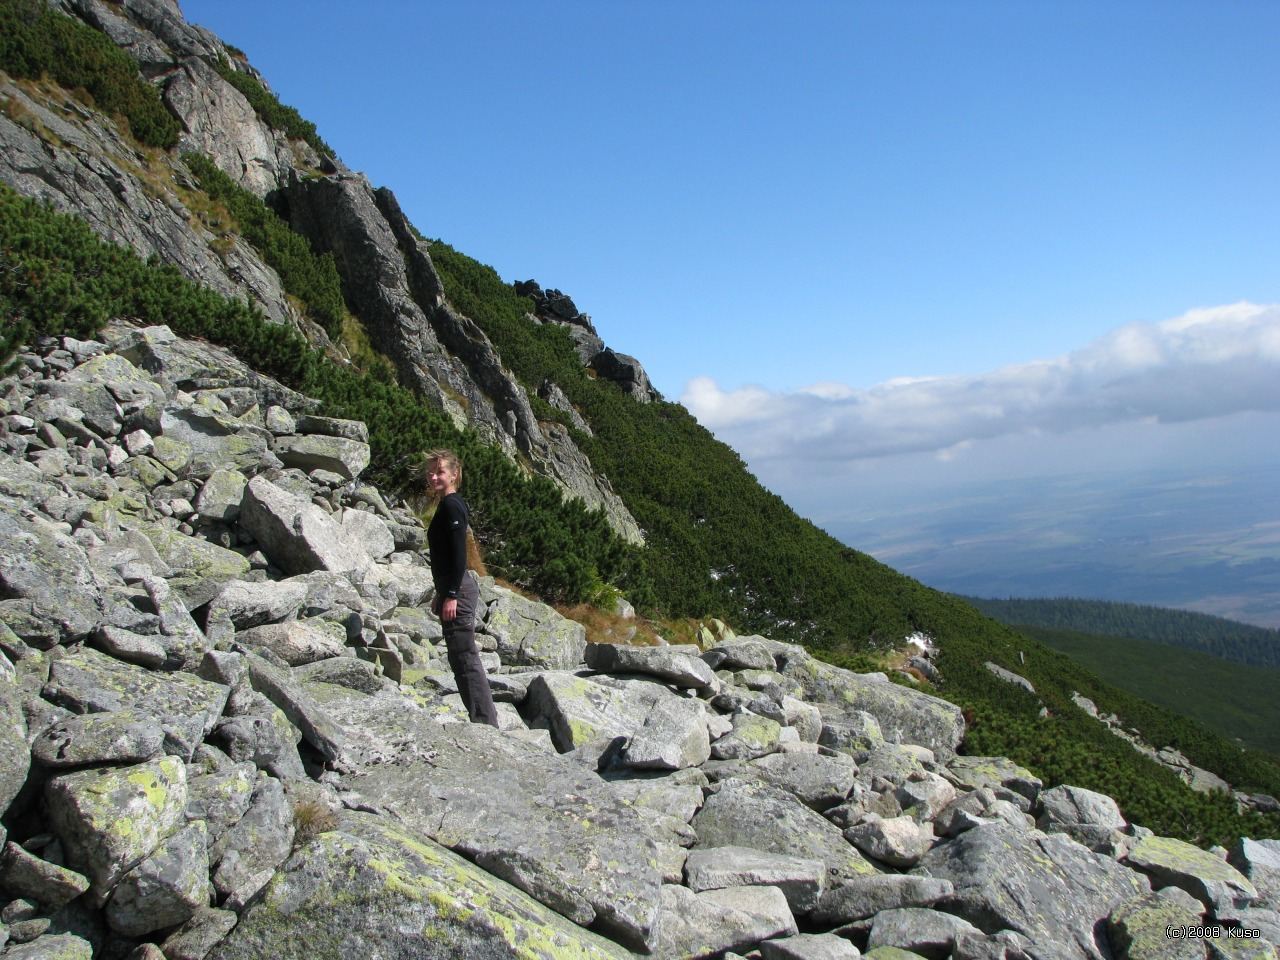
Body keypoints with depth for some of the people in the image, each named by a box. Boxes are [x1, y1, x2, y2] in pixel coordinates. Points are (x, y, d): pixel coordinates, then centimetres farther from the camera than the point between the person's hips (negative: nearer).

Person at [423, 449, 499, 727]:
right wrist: (441, 593, 25)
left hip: (458, 589, -11)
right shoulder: (447, 505, 17)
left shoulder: (451, 505, -12)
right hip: (454, 589, 11)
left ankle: (485, 722, -5)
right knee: (461, 659, 14)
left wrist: (451, 595, -22)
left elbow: (459, 553, -20)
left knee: (465, 658, -8)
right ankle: (484, 719, 20)